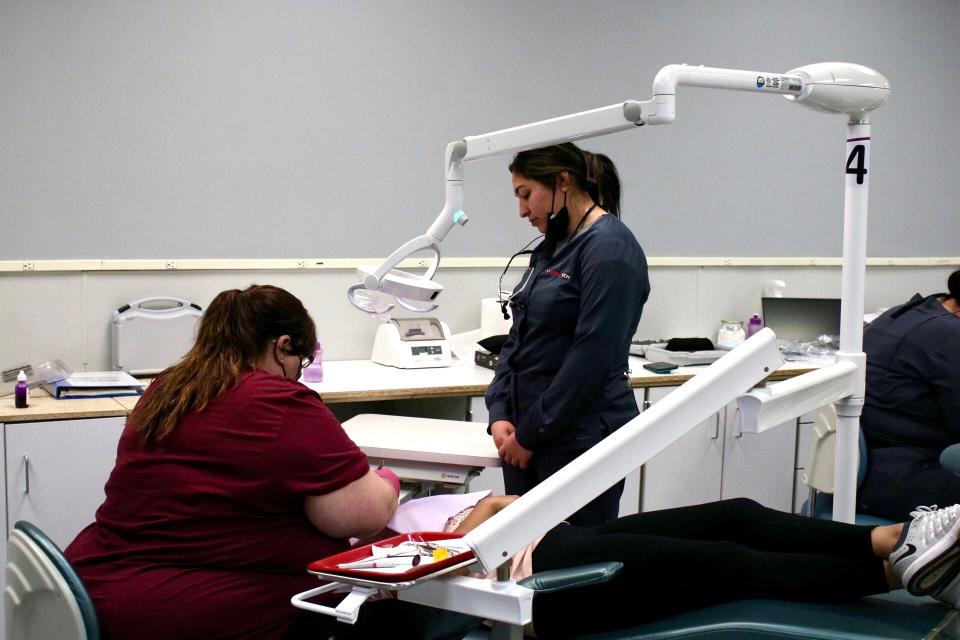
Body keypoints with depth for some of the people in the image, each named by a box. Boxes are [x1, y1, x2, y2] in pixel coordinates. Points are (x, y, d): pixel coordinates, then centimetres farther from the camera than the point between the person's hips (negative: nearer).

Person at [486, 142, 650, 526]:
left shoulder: (609, 249, -14)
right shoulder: (552, 248, 13)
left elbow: (592, 357, -19)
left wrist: (531, 434, -14)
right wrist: (499, 414, 1)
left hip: (581, 436, -8)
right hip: (528, 435, 8)